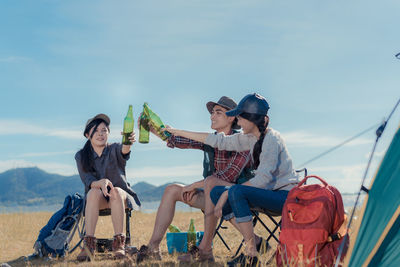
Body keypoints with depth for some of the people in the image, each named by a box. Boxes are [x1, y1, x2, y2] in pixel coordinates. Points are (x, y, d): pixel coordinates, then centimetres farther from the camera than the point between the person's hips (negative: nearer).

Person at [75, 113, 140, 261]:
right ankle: (89, 244, -41)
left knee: (116, 192, -36)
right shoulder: (81, 156, 0)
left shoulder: (114, 149, -4)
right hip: (96, 198, 1)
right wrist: (101, 183, -35)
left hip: (120, 195, -1)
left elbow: (123, 150, -30)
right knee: (94, 192, -35)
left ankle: (119, 243, -37)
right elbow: (87, 181, -11)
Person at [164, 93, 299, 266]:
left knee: (237, 192, -31)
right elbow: (220, 141, 12)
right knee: (216, 192, -1)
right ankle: (255, 240, -5)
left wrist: (228, 192, -20)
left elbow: (262, 179, -24)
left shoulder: (271, 140, -18)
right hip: (269, 192, 9)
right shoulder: (251, 138, 7)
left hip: (287, 195, -9)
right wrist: (178, 133, 14)